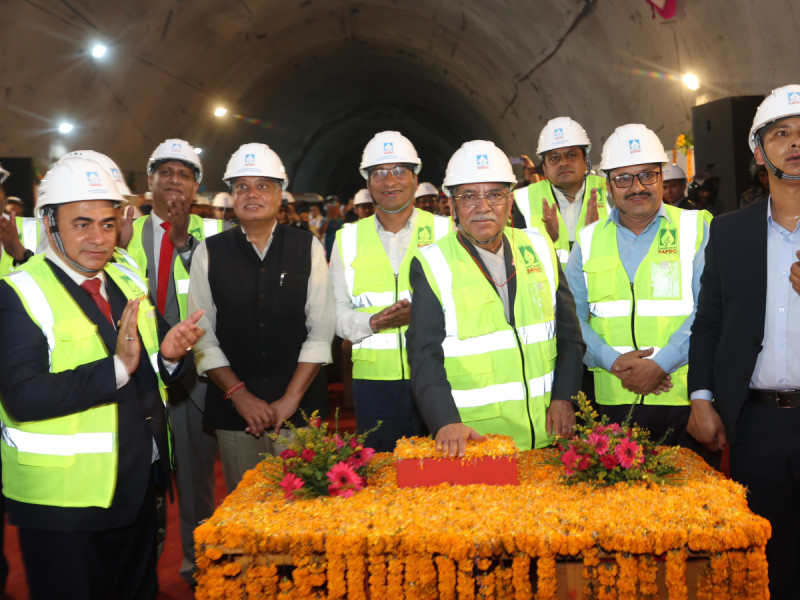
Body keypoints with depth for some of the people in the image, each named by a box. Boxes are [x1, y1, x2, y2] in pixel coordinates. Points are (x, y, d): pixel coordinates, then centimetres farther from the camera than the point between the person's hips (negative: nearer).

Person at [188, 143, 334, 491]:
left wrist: (291, 398, -9)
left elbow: (321, 331, -2)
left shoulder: (308, 249, 3)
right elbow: (203, 336, 2)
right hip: (234, 411, 1)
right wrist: (239, 394, -7)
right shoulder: (209, 253, 4)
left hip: (300, 410, 0)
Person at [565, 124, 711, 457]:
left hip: (683, 397, -2)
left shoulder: (695, 229, 3)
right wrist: (612, 360, -9)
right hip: (611, 400, 2)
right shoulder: (589, 240, 10)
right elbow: (572, 316, 5)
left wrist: (661, 363, -15)